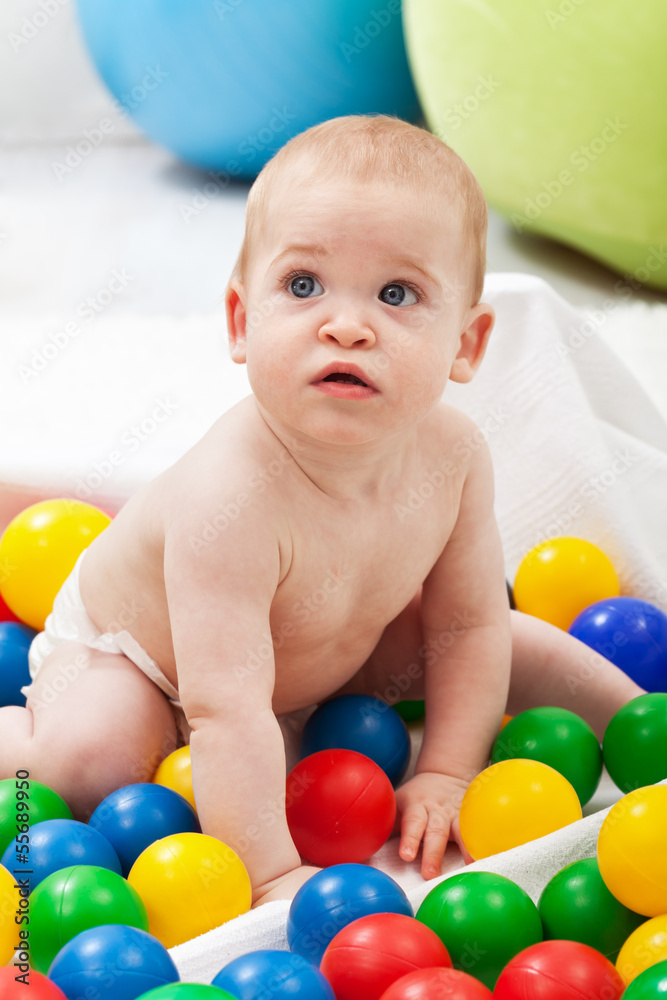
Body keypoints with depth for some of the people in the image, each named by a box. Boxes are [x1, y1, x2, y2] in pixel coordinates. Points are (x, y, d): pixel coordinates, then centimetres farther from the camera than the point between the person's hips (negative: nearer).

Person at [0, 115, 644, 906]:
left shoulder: (451, 452, -25)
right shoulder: (231, 497, -44)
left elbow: (468, 624, -11)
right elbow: (227, 713, -44)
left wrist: (445, 772, -15)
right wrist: (270, 873, -43)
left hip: (337, 641, 6)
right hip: (130, 648, -5)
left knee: (519, 645, 4)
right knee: (93, 759, -31)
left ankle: (637, 718, 29)